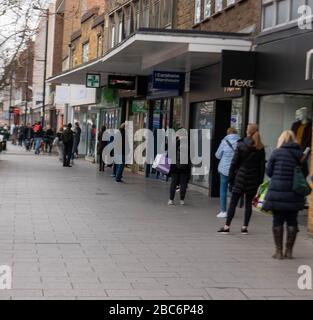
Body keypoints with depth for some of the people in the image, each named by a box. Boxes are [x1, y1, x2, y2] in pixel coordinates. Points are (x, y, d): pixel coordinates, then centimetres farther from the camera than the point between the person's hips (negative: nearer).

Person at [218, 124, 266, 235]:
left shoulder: (241, 145, -6)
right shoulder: (260, 148, 1)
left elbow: (234, 163, -5)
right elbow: (262, 166, 3)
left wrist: (230, 178, 0)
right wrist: (260, 180, 9)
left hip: (240, 178, -2)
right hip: (253, 180, 2)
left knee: (233, 202, 2)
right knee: (249, 203, 10)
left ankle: (227, 226, 2)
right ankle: (245, 227, 9)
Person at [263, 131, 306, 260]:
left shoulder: (277, 153, -5)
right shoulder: (300, 154, 3)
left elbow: (269, 172, 0)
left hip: (277, 192, -2)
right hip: (294, 194, 3)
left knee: (278, 221, 6)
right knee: (292, 221, 11)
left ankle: (279, 251, 8)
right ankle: (289, 251, 15)